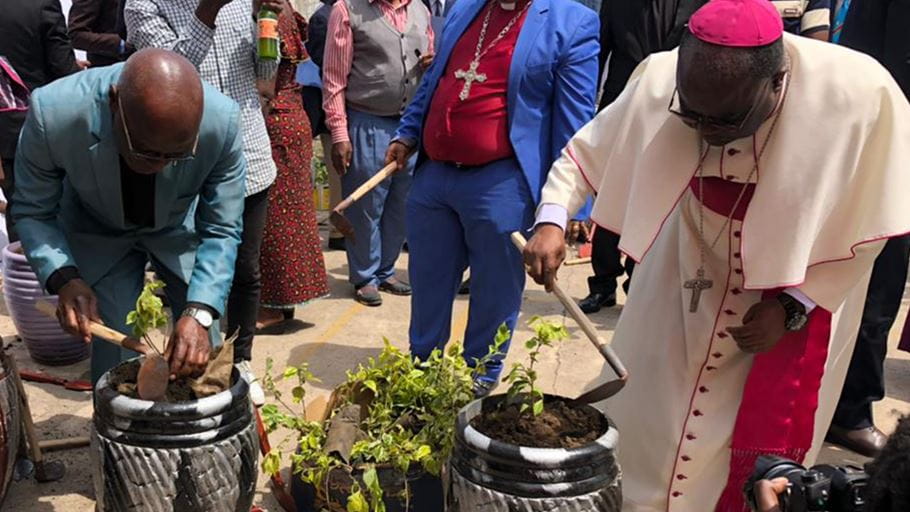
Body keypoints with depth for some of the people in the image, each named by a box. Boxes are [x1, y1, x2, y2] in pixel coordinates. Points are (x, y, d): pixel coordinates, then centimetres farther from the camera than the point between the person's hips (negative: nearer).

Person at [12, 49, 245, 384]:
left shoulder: (222, 121, -33)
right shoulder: (53, 114, -33)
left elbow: (220, 231, -20)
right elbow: (33, 212, -15)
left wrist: (200, 312, -33)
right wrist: (63, 278, -33)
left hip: (181, 229, 1)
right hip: (99, 235, 0)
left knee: (202, 359, 3)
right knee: (117, 367, -5)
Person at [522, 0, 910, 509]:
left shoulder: (863, 95, -28)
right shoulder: (660, 80, -24)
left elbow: (867, 224, -13)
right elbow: (585, 152, -9)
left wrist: (794, 306, -16)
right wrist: (551, 220, -25)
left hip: (800, 292, -1)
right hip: (688, 289, 2)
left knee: (760, 460, 7)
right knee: (646, 441, 12)